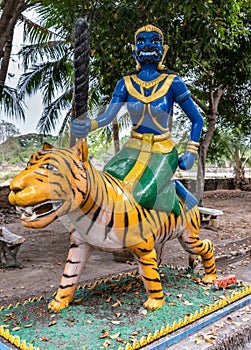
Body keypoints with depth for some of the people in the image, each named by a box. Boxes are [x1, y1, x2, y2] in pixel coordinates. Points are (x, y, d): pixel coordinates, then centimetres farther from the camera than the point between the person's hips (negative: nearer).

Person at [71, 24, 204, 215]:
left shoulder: (173, 82, -4)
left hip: (163, 150, -3)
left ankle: (173, 187, 7)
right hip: (133, 148, 3)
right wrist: (89, 125, -29)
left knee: (142, 195, -26)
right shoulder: (126, 83, 4)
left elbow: (197, 120, 2)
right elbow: (109, 115, -8)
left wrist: (191, 153, -3)